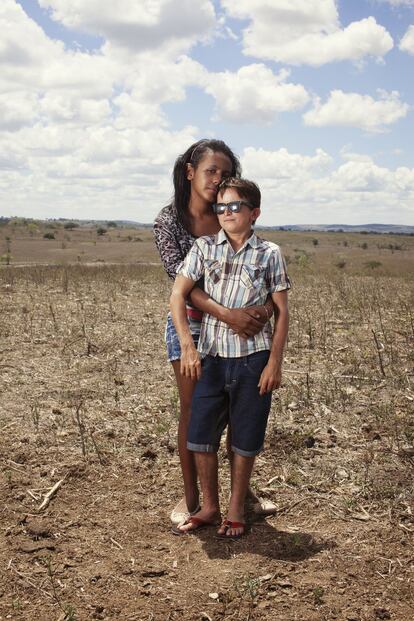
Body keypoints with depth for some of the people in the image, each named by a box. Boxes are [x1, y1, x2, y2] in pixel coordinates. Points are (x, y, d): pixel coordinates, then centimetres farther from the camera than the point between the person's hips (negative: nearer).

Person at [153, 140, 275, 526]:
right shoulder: (169, 220, -9)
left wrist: (268, 305, -27)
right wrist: (225, 314, -32)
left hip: (236, 326, 3)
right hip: (189, 324, -3)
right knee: (193, 411, 6)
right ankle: (190, 498, 23)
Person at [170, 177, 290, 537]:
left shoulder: (269, 254, 0)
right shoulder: (204, 248, 4)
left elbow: (282, 312, 1)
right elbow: (178, 295, 0)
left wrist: (275, 363, -5)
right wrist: (187, 346, -11)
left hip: (253, 360, -2)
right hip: (211, 358, 2)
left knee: (245, 441, 8)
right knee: (201, 437, 7)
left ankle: (236, 511, 27)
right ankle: (209, 508, 26)